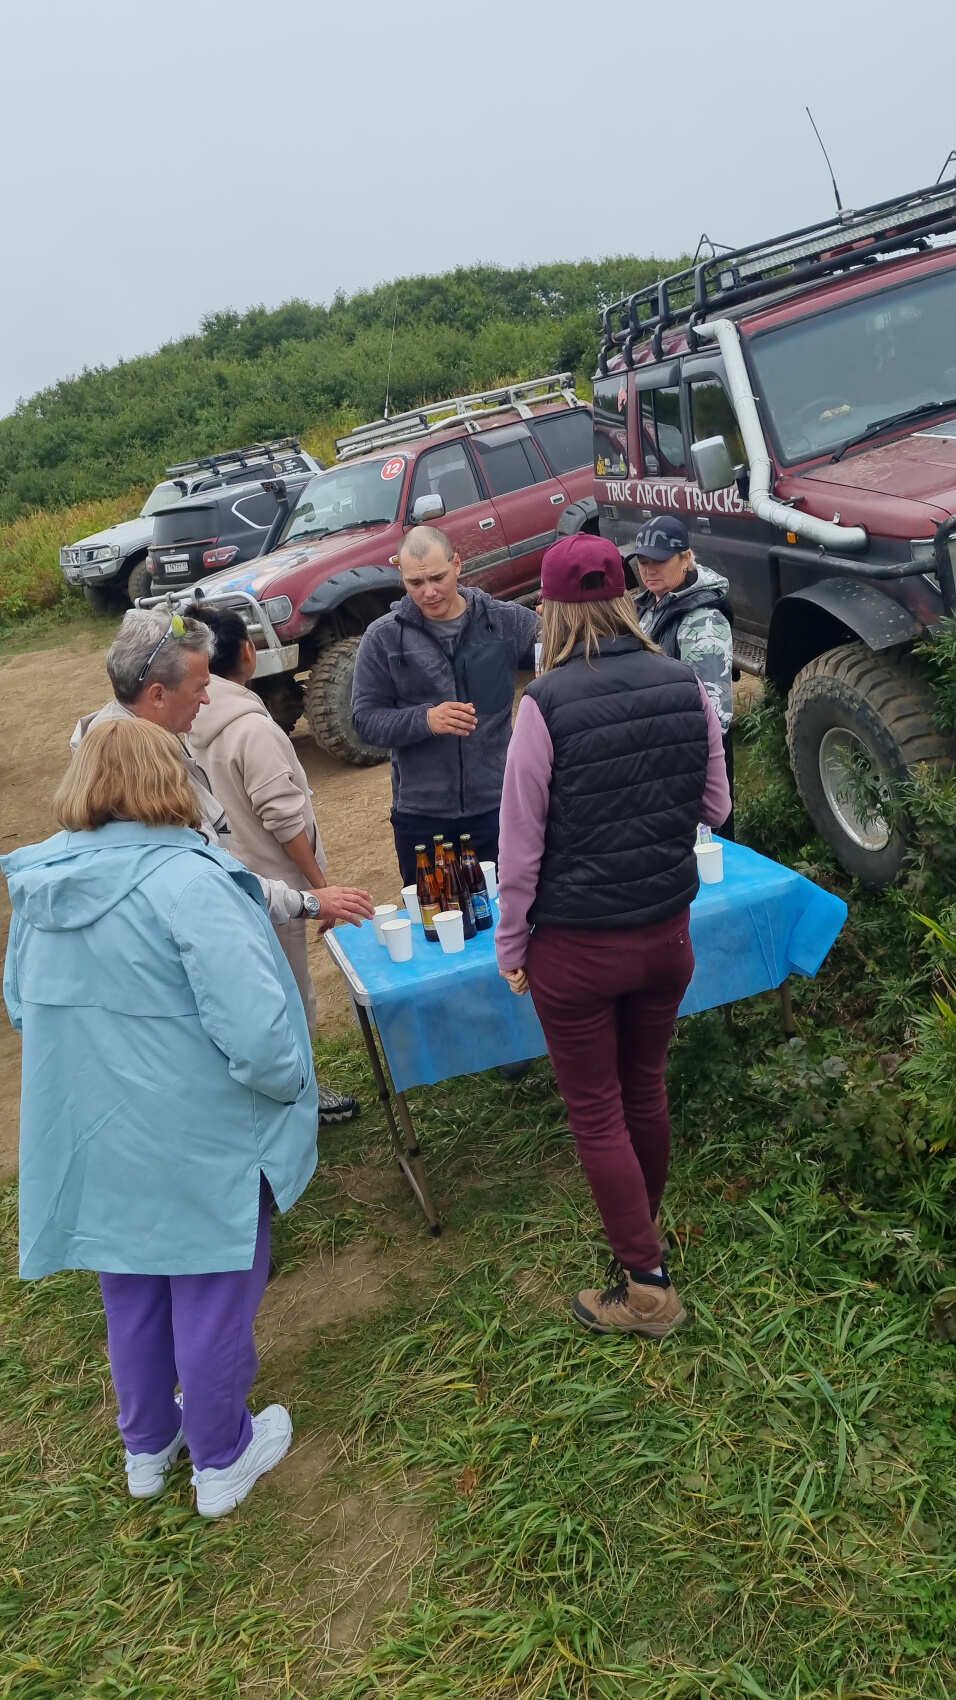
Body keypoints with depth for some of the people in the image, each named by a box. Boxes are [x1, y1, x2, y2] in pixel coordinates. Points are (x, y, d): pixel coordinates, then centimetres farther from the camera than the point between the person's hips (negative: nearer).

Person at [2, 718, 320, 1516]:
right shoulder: (186, 881, -25)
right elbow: (257, 1034, -30)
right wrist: (291, 1085, -10)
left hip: (91, 1141, 6)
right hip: (200, 1144, -6)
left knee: (132, 1294, 25)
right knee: (213, 1298, 15)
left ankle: (148, 1447, 46)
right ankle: (221, 1461, 36)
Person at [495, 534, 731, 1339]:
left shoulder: (547, 703, -19)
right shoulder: (687, 686, -6)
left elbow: (521, 842, -13)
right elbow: (715, 806, 5)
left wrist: (510, 944, -1)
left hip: (577, 947, -5)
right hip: (668, 933, 5)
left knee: (597, 1112, 11)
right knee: (647, 1090, 23)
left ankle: (646, 1286, 20)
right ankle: (645, 1230, 43)